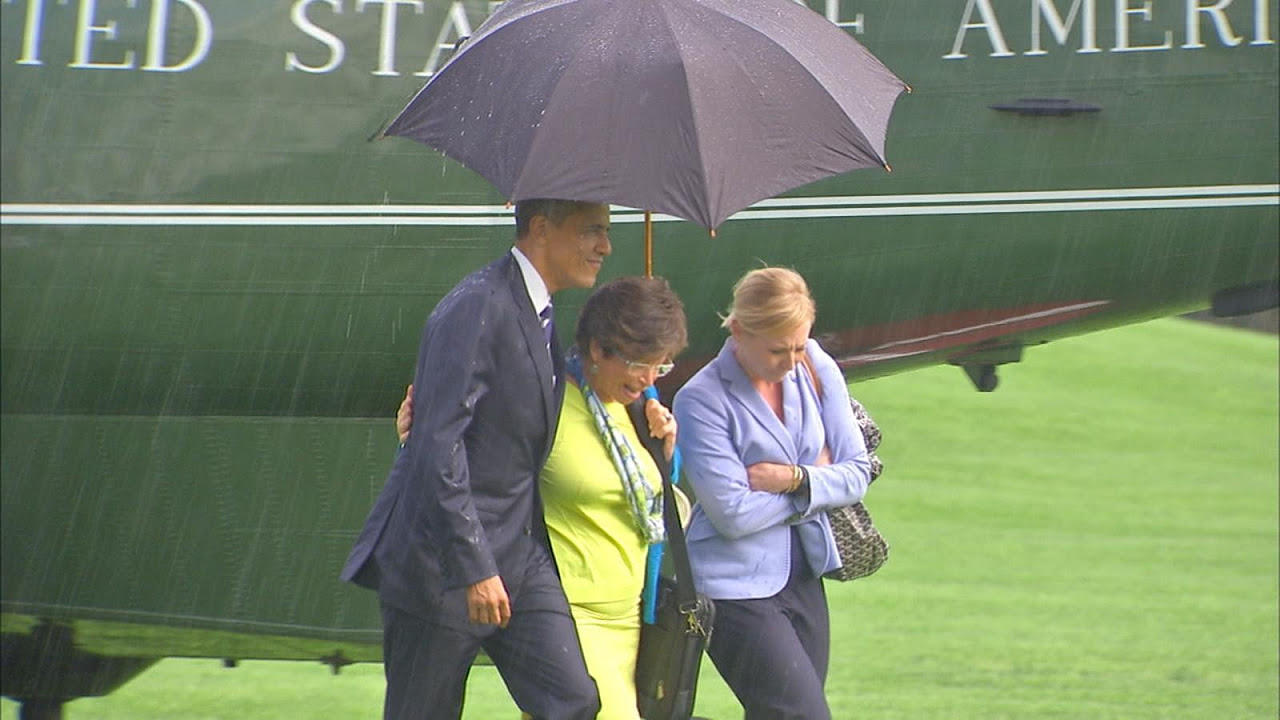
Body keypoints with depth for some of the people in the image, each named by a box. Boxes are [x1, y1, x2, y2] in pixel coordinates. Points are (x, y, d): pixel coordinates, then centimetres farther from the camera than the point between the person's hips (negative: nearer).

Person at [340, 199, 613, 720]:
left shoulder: (536, 311, 13)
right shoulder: (476, 307, -17)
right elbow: (439, 445, -23)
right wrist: (474, 568, -25)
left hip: (521, 556, 8)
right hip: (444, 560, -8)